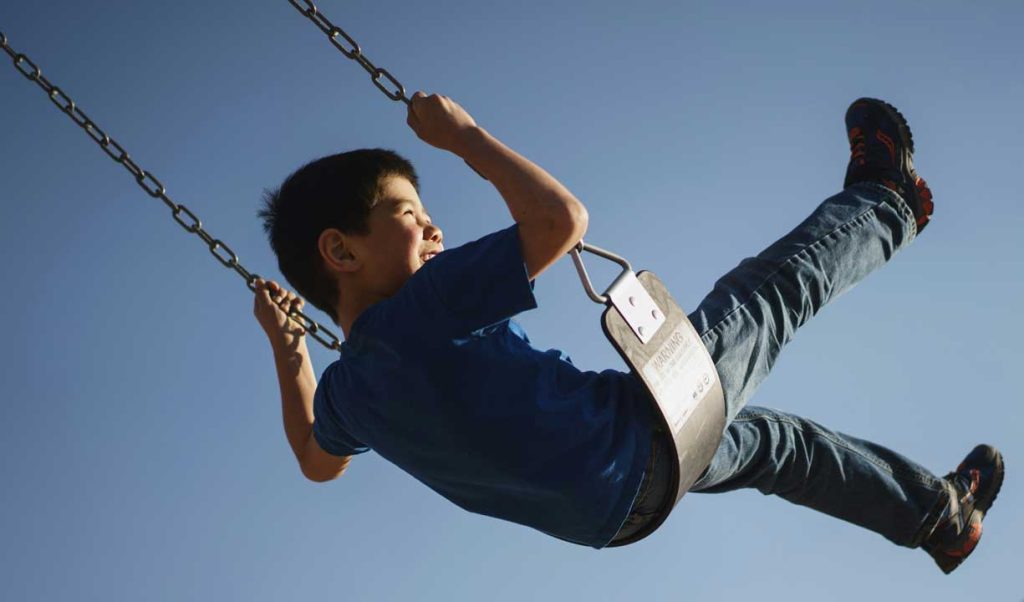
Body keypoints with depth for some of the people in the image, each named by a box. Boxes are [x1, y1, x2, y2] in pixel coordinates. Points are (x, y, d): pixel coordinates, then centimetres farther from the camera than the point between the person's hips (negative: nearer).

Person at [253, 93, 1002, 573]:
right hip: (645, 434, -9)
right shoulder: (426, 307, -30)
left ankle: (941, 513, 48)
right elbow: (562, 216, -32)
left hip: (614, 506, 9)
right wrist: (461, 133, -21)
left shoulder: (345, 389, -4)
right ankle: (884, 205, 41)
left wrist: (287, 348, 21)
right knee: (776, 287, 10)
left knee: (766, 437, 31)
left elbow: (317, 462, 19)